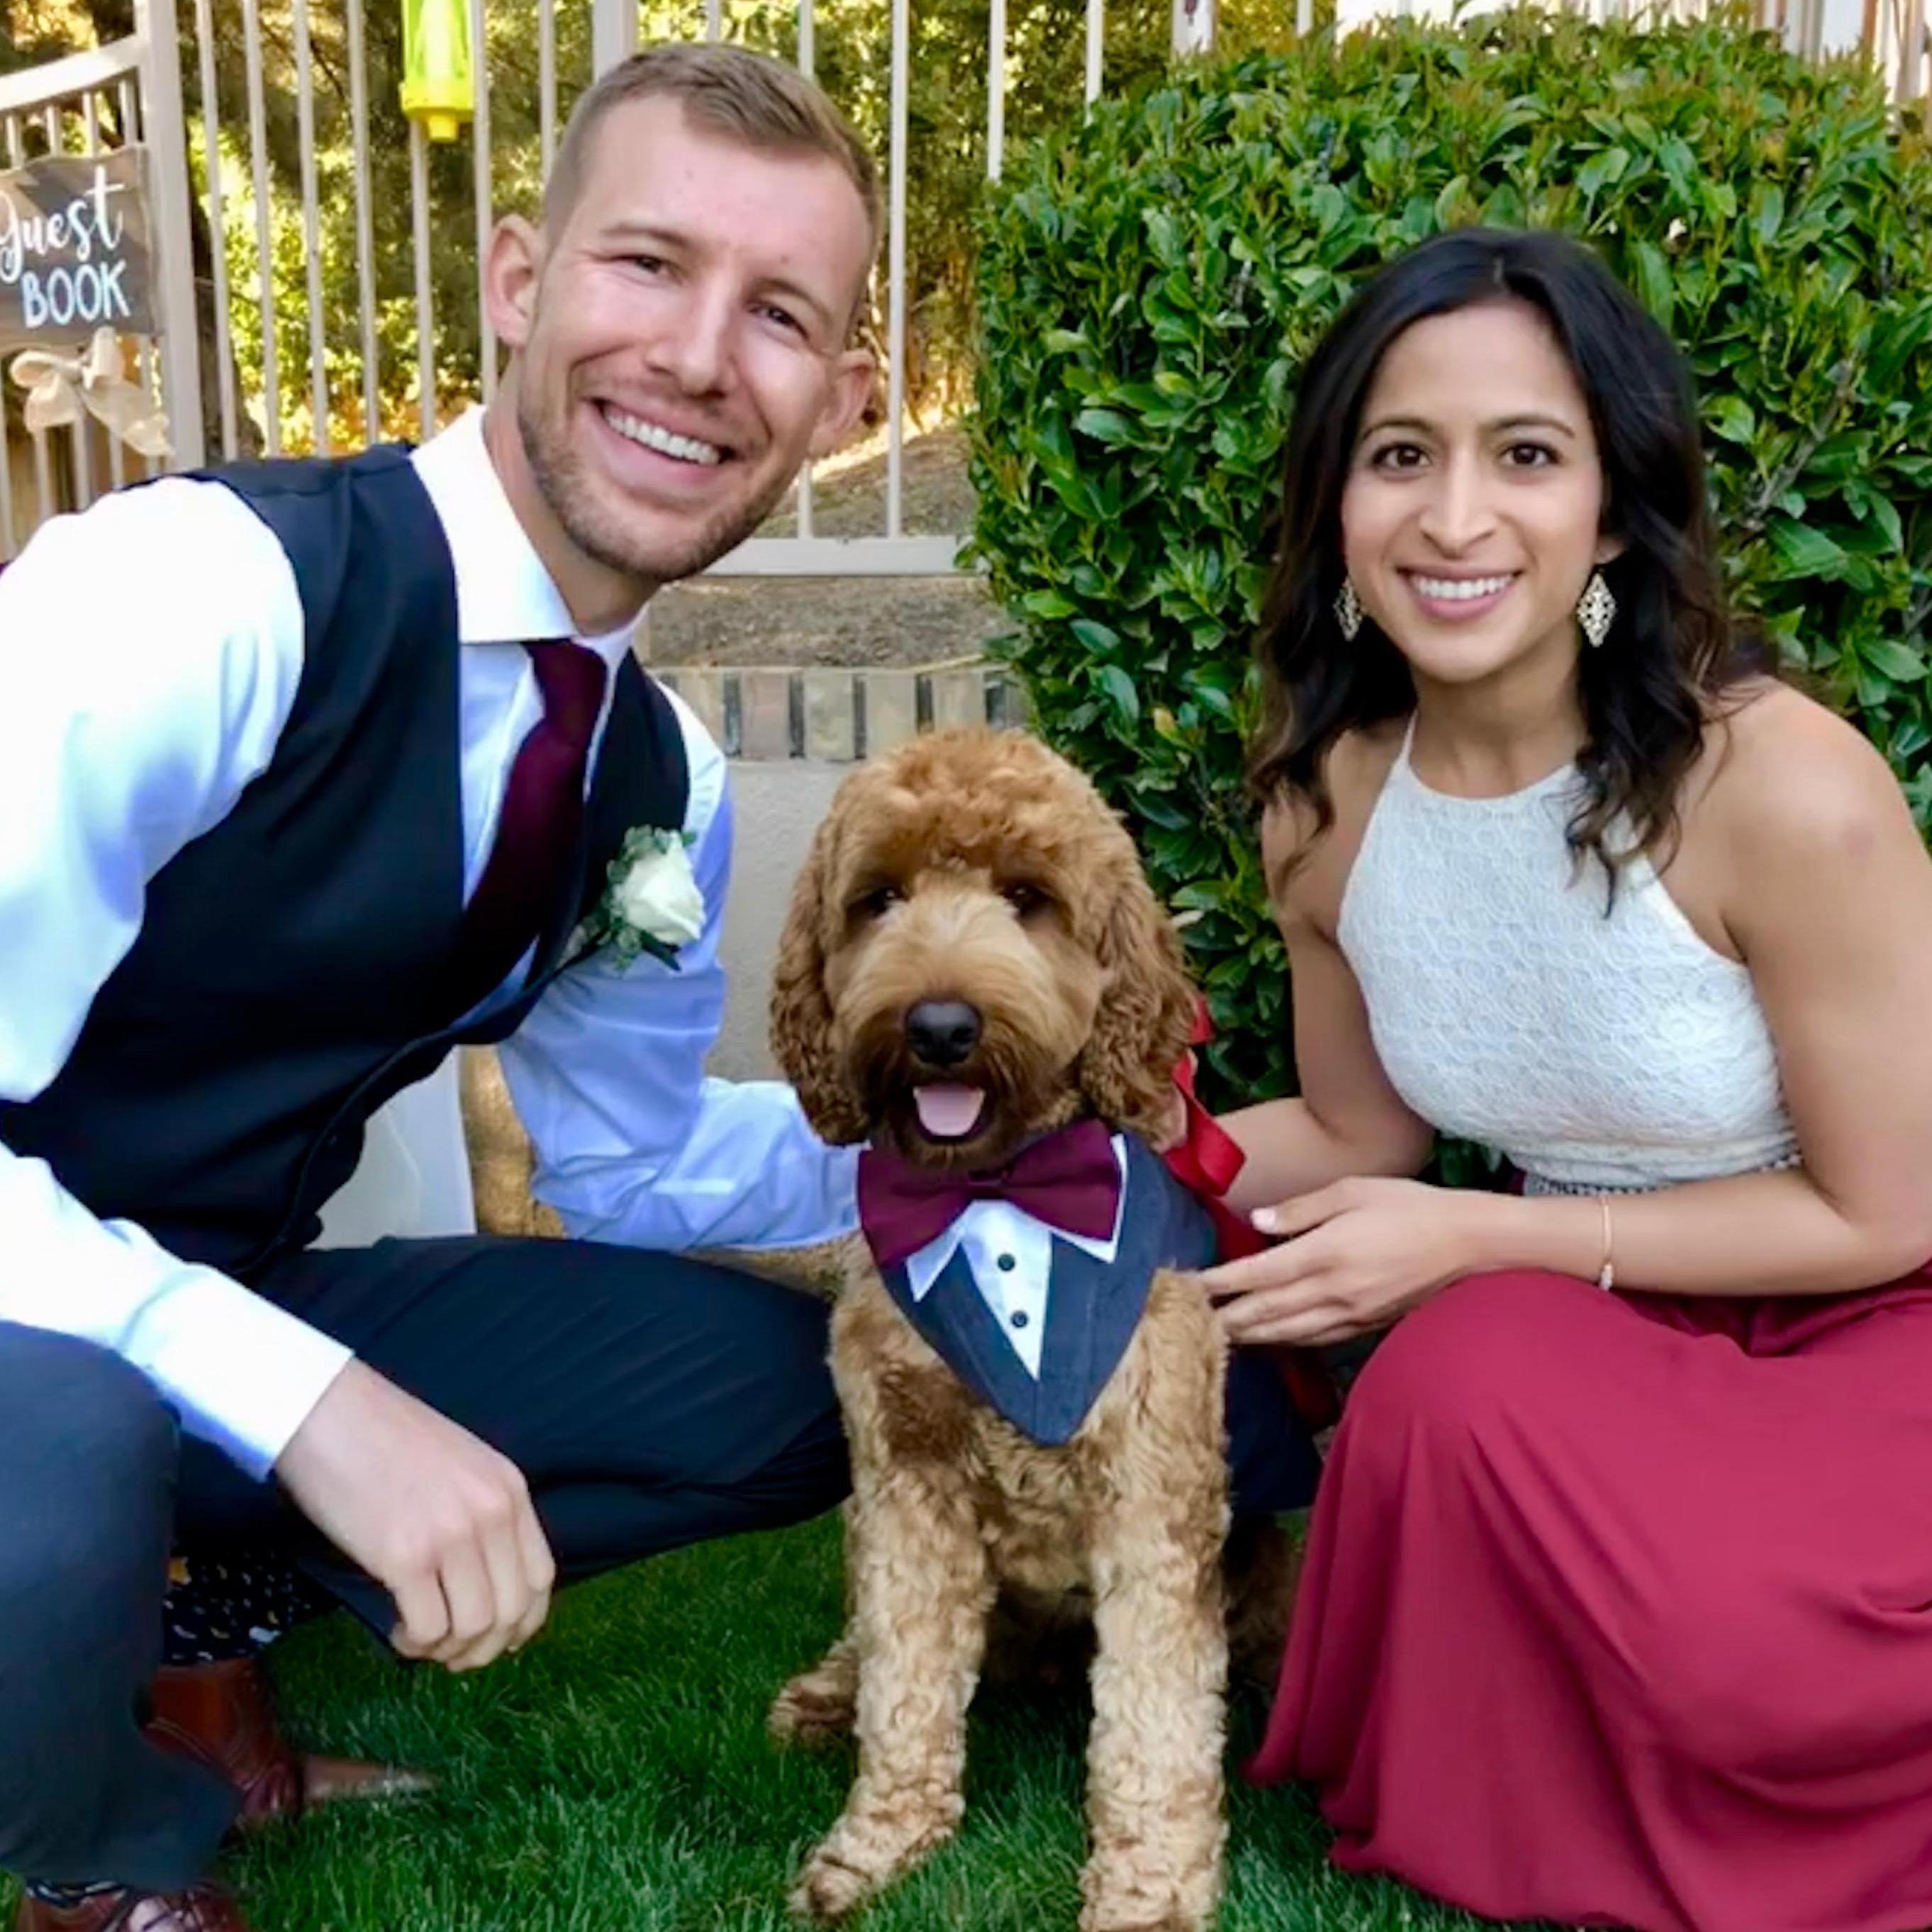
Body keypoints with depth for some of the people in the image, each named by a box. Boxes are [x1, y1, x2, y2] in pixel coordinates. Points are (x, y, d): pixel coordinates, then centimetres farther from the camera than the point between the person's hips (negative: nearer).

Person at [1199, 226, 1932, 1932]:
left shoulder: (1783, 788, -27)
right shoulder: (1324, 797, -11)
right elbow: (1364, 1135, 5)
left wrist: (1474, 1237, -21)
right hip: (1597, 1337, 4)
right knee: (1455, 1381, -30)